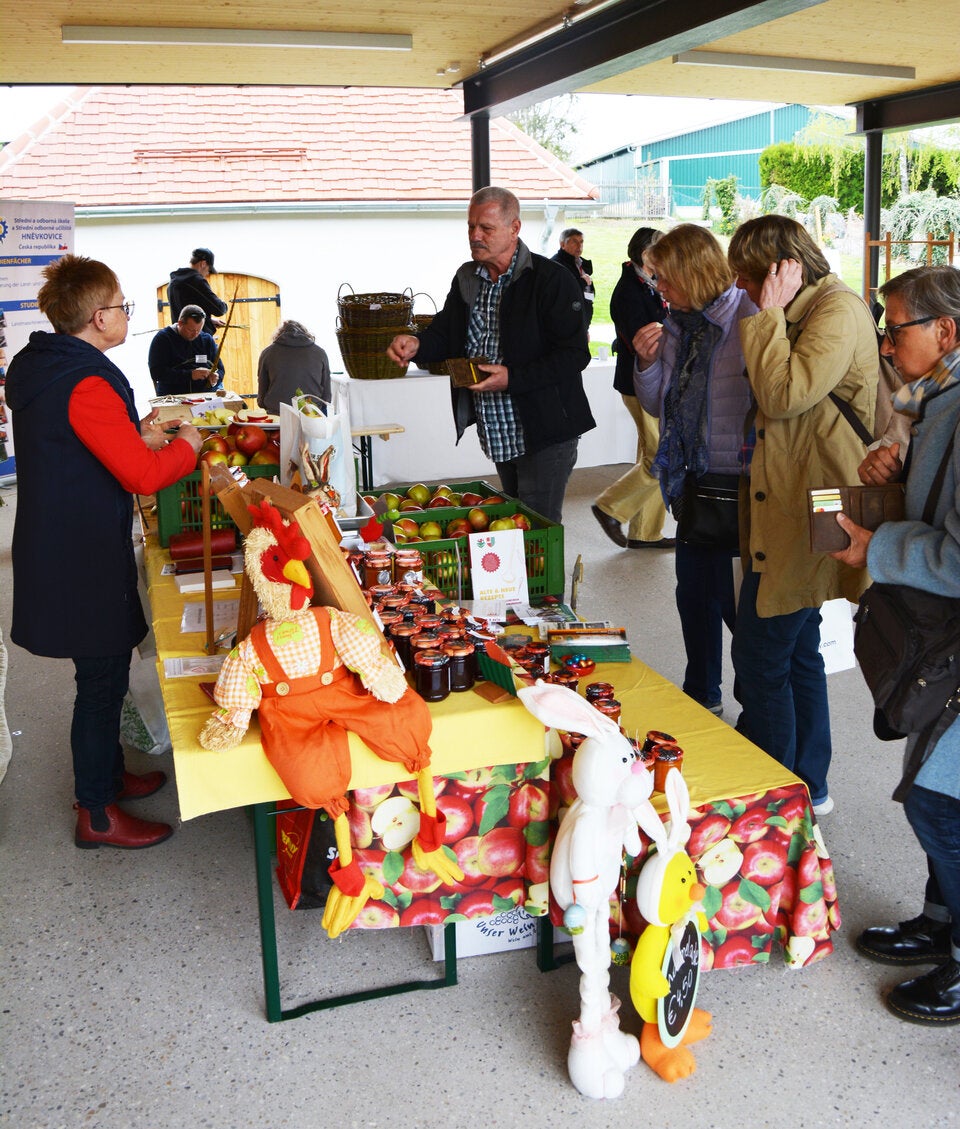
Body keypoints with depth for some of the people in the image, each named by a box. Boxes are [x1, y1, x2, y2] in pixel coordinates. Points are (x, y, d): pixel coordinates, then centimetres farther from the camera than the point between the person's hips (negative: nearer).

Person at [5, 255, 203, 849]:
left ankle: (110, 775, 40)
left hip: (60, 549, 10)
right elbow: (142, 476, -26)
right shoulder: (86, 385, -24)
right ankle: (97, 814, 18)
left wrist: (136, 436, 14)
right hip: (84, 560, -10)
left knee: (105, 673, 23)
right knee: (102, 681, 3)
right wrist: (186, 446, -8)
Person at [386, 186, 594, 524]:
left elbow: (574, 354, -15)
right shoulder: (467, 278, 11)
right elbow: (446, 334, 16)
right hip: (496, 433, 7)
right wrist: (416, 344, -7)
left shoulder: (551, 279, -12)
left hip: (544, 432, -7)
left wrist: (512, 378, -22)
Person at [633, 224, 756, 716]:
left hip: (738, 483, -7)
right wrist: (647, 362, -1)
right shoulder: (676, 326, 9)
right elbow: (657, 405, 15)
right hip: (692, 480, 8)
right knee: (693, 592, 16)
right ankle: (702, 696, 34)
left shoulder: (749, 319, -15)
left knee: (734, 600, -1)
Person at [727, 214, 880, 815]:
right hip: (786, 512, 11)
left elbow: (785, 394, -24)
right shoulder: (797, 314, 17)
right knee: (798, 651, 17)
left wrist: (769, 316, -16)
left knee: (760, 657, -5)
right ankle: (808, 785, 30)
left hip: (806, 518, -11)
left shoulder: (840, 310, -13)